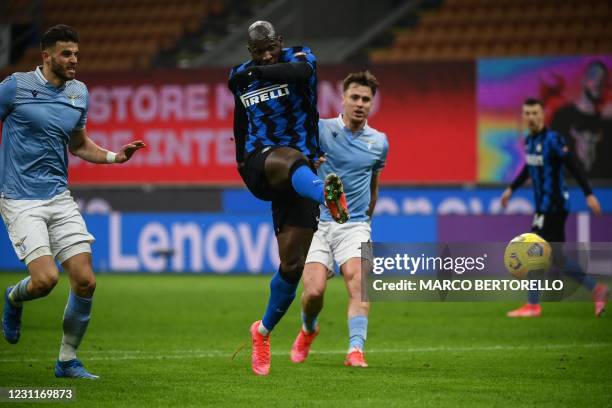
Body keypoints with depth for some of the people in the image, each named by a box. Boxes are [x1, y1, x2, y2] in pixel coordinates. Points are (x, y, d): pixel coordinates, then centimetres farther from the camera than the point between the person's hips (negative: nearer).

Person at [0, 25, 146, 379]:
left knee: (85, 281, -5)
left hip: (60, 197, 5)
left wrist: (116, 156, 7)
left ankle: (68, 360, 12)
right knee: (46, 278, -19)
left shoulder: (79, 93, 9)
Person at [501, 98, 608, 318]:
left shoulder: (553, 140, -15)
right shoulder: (529, 141, 11)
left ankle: (533, 305, -1)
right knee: (555, 258, 8)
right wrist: (511, 188, 30)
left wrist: (589, 194, -24)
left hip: (553, 206, -8)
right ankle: (596, 289, 16)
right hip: (543, 206, 8)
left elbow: (573, 166, -19)